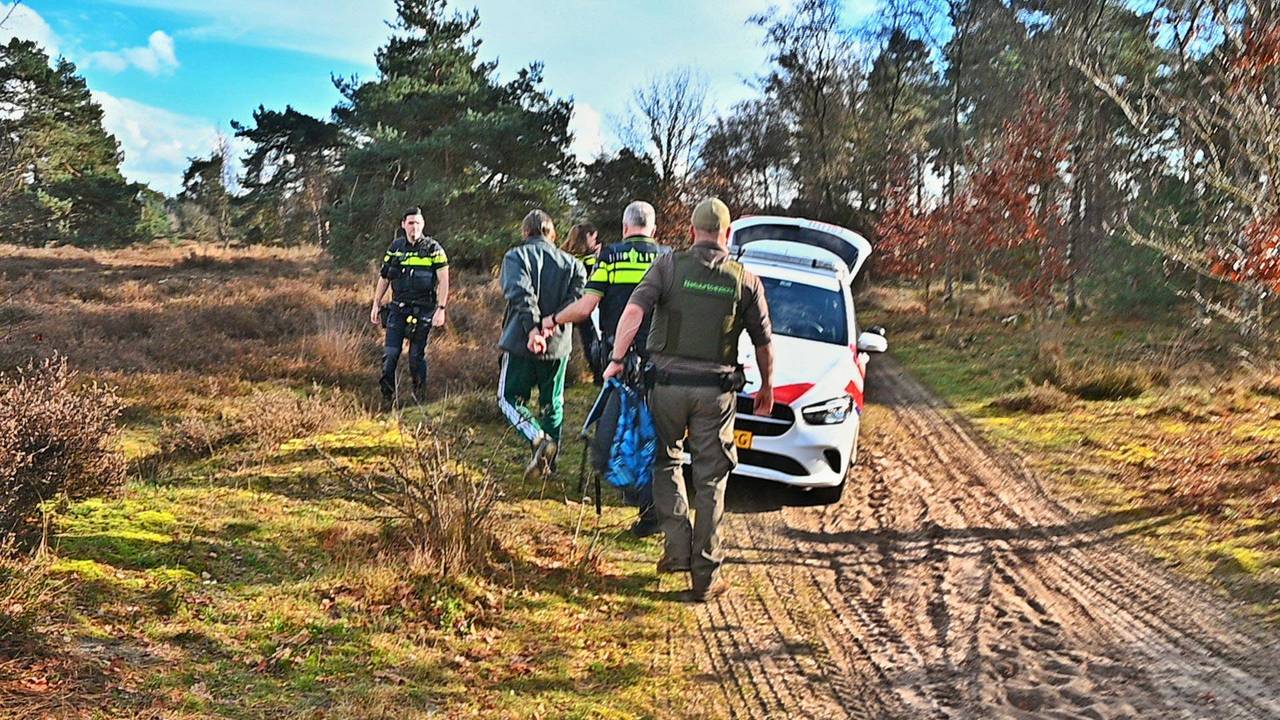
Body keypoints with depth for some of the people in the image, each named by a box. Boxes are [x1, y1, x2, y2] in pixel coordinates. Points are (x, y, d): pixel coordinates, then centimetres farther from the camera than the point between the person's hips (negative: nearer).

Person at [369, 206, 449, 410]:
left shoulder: (433, 249, -3)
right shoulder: (395, 247, 8)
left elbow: (443, 280, -6)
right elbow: (384, 277, 15)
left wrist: (441, 309, -13)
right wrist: (376, 304, 12)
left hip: (422, 311, -3)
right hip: (397, 309, 3)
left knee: (417, 355, 2)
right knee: (390, 354, -3)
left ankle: (419, 396, 19)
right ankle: (387, 396, 6)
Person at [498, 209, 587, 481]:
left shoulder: (516, 256, -3)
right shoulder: (571, 262, 9)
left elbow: (520, 293, -21)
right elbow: (577, 298, -6)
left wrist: (532, 328, -26)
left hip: (521, 342, -4)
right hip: (558, 344, 4)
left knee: (510, 398, 8)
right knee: (552, 403, 17)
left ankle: (539, 439, -16)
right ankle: (548, 462, 20)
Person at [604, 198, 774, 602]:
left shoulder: (669, 266, -2)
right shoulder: (745, 280, 3)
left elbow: (635, 310, -15)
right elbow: (764, 343, 9)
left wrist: (617, 359, -10)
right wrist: (767, 388, 23)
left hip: (668, 383, -1)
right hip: (717, 391, 1)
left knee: (667, 463, 19)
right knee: (710, 481, 7)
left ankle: (678, 549, 10)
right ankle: (706, 576, 11)